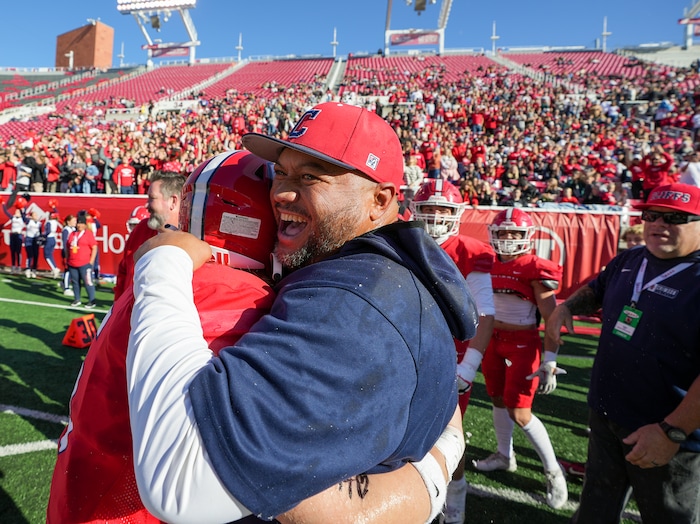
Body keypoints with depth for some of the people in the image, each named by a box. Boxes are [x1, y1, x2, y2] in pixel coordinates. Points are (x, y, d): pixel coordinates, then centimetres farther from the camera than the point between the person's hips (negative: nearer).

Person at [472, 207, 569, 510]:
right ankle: (505, 456, 39)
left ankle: (553, 471, 19)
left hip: (523, 344, -6)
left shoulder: (535, 269, -14)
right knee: (498, 400, 17)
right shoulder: (489, 265, 3)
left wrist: (550, 360, -18)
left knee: (520, 413, -3)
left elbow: (551, 319, -14)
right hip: (492, 340, 6)